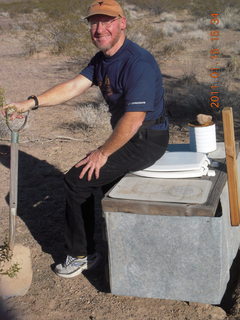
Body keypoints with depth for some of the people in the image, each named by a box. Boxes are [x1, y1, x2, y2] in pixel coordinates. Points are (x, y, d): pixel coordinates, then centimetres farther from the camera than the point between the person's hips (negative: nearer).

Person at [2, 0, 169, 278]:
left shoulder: (138, 64, -25)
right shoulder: (102, 59, 7)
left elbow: (133, 120, -28)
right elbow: (74, 86, -1)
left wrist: (103, 153, -17)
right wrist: (29, 104, -12)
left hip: (146, 142, -10)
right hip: (127, 136, 10)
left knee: (77, 181, -8)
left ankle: (79, 254, 10)